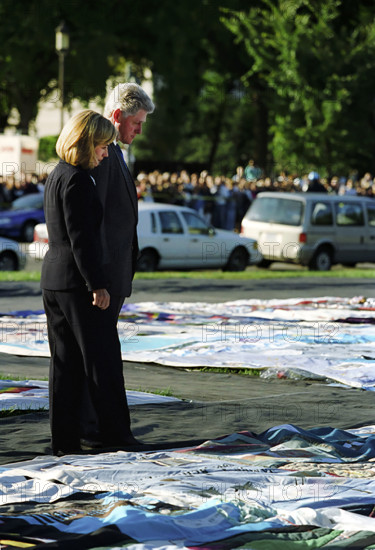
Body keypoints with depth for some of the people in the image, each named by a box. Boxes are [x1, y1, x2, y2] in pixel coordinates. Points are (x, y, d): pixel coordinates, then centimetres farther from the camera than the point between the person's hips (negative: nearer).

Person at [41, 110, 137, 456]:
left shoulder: (57, 175, 15)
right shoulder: (77, 180, -15)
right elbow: (81, 238, -19)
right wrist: (96, 284, -18)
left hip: (54, 279, 9)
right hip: (77, 279, -9)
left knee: (65, 362, 9)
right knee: (103, 358, 0)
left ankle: (65, 439, 9)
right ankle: (116, 433, 6)